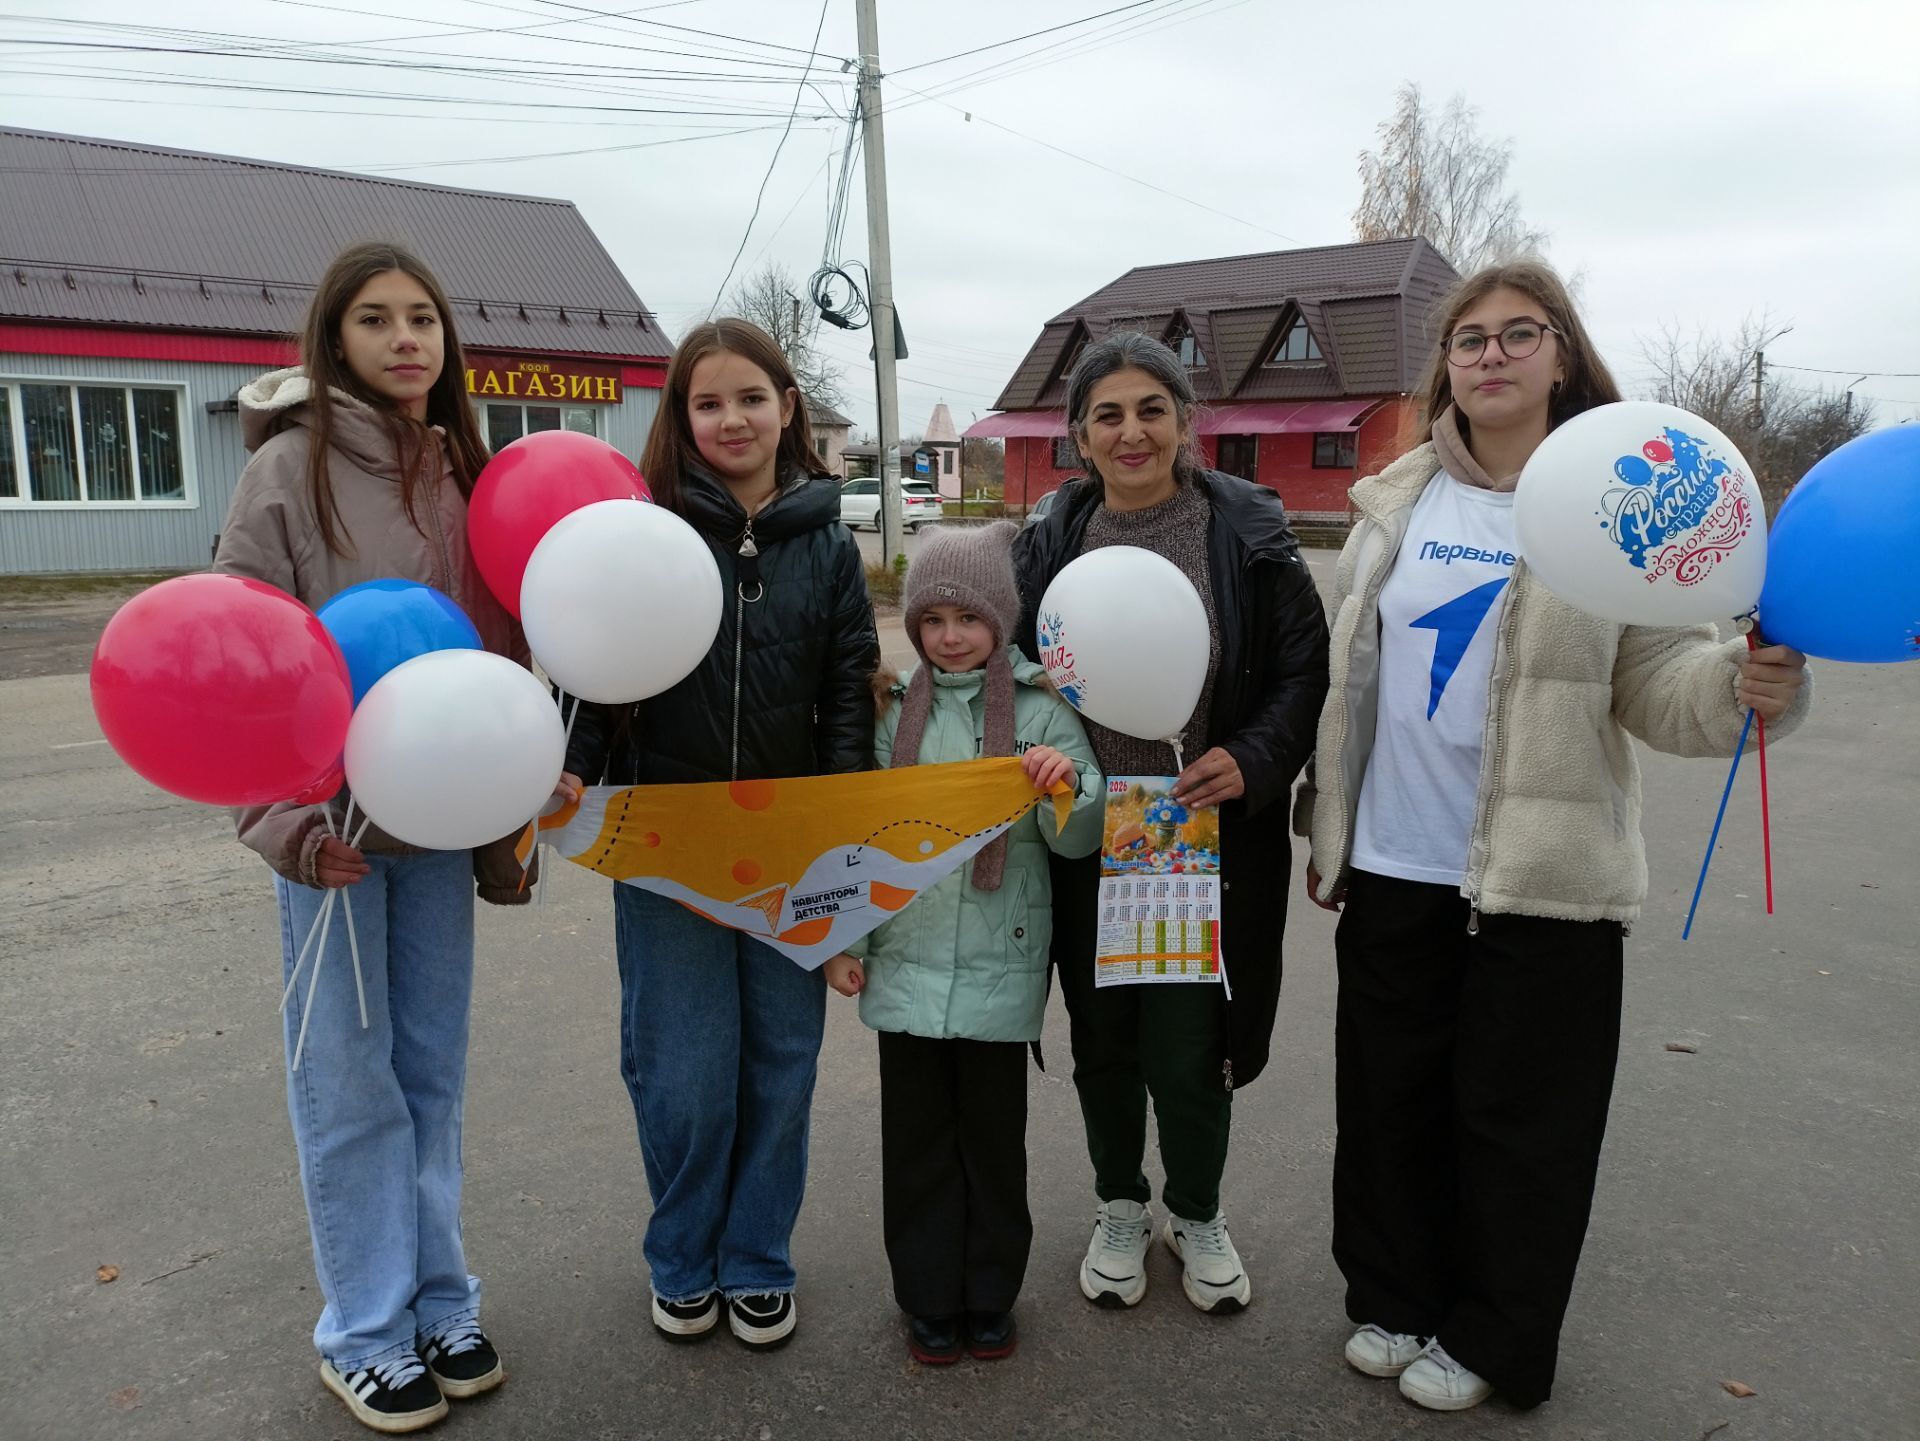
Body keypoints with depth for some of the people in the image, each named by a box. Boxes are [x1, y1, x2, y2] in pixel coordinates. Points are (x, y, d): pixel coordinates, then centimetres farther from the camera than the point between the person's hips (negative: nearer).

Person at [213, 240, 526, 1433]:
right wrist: (284, 822, -18)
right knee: (352, 1082, 6)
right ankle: (367, 1332, 22)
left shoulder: (464, 472, 8)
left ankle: (440, 1301, 28)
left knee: (433, 1069, 13)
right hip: (332, 820, -4)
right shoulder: (293, 468, -7)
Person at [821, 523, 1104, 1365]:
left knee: (994, 1135, 12)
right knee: (916, 1136, 12)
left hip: (1000, 967, -2)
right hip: (905, 963, 2)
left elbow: (1077, 843, -5)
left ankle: (990, 1297, 32)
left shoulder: (1042, 710, -4)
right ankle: (928, 1299, 30)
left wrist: (1069, 785, -25)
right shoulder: (897, 709, 4)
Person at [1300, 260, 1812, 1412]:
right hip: (1392, 868, 4)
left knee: (1518, 1120, 9)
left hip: (1542, 876, -3)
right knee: (1390, 1100, 15)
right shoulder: (1397, 505, 7)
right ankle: (1394, 1299, 36)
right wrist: (1325, 821, 12)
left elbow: (1660, 680, -7)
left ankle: (1491, 1337, 30)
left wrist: (1748, 683, -29)